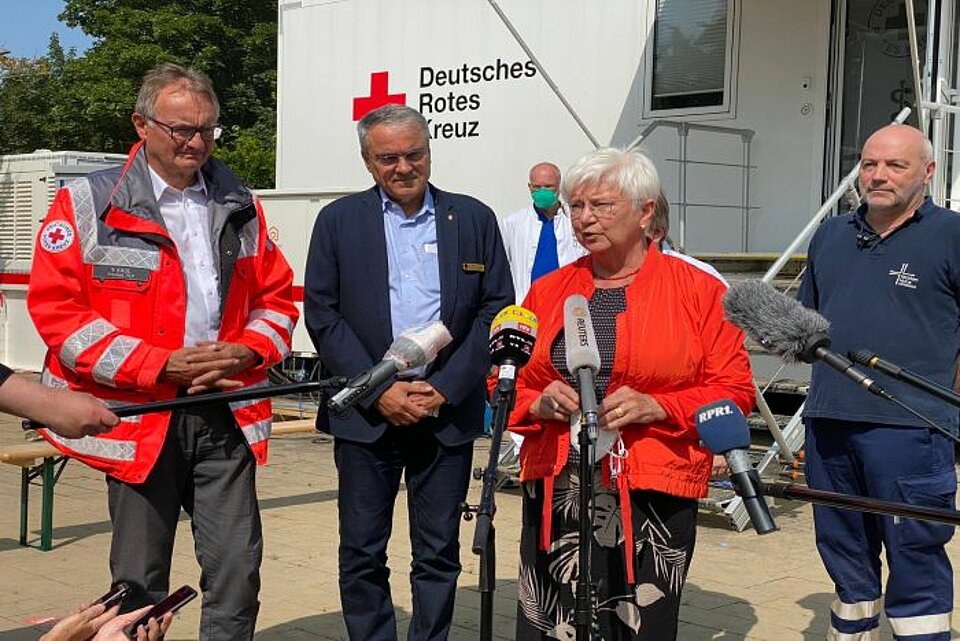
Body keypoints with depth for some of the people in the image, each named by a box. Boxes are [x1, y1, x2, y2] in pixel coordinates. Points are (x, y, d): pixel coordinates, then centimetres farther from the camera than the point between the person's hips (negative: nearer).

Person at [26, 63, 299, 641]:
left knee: (239, 568, 2)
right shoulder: (89, 204, -2)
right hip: (139, 417, -3)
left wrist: (248, 352, -8)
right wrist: (161, 365, -15)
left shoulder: (240, 206, 10)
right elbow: (57, 308, -8)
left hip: (226, 414, 3)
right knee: (140, 580, 8)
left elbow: (276, 296, 14)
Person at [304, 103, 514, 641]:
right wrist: (380, 391, -9)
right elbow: (322, 315, 0)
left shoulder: (474, 219, 6)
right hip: (366, 413, 0)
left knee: (439, 554, 8)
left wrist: (445, 389, -7)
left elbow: (496, 310, 3)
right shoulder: (339, 221, 4)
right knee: (362, 555, 6)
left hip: (448, 410, 1)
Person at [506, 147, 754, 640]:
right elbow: (508, 383, 19)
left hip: (652, 496, -3)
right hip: (555, 495, 3)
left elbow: (734, 391, 0)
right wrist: (538, 403, -2)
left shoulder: (698, 290, 3)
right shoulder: (547, 291, 13)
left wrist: (655, 407, -12)